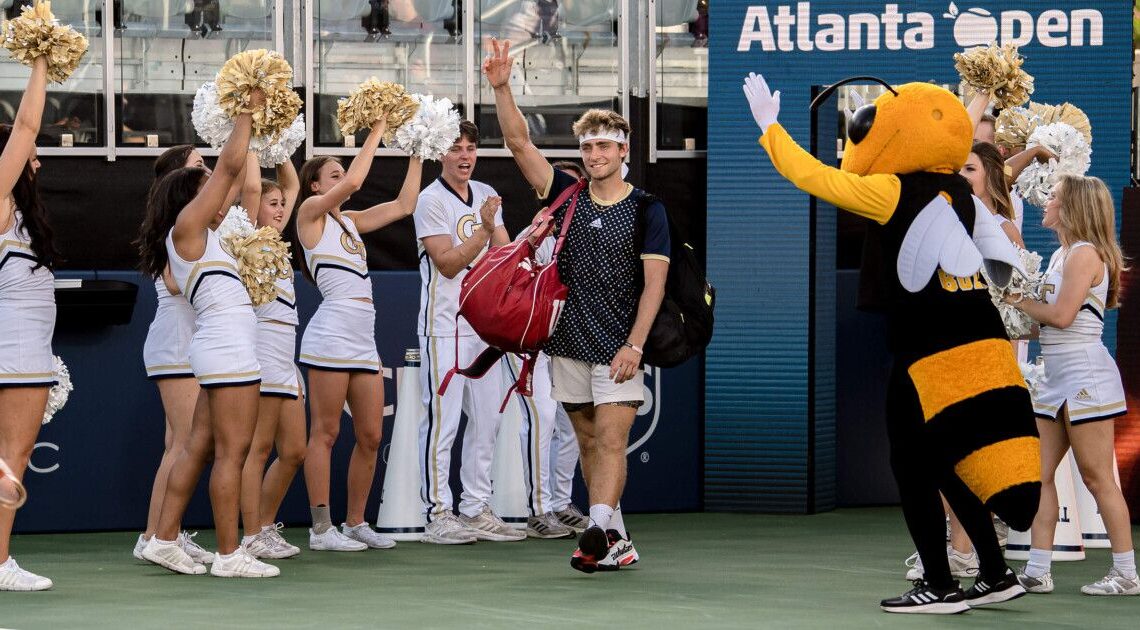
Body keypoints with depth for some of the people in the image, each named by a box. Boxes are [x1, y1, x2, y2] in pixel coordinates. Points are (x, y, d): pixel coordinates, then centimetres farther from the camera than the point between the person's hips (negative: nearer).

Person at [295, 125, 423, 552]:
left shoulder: (351, 222, 22)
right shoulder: (311, 211, 2)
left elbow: (403, 206, 19)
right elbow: (353, 182, -14)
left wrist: (416, 153, 17)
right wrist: (375, 133, -5)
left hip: (364, 340, 8)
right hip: (332, 335, -8)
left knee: (370, 436, 6)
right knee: (326, 433, -5)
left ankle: (355, 523, 14)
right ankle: (321, 529, -4)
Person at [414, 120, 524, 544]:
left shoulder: (486, 195, 14)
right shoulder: (430, 200, -6)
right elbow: (448, 263, -12)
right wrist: (484, 229, -20)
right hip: (445, 326, -7)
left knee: (487, 419, 8)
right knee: (442, 420, -7)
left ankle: (476, 510, 15)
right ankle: (437, 514, -4)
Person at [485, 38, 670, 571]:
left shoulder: (646, 209, -3)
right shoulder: (567, 195, 6)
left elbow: (654, 283, -7)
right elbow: (519, 142, -2)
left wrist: (634, 344, -16)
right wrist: (501, 88, -15)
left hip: (619, 347, -4)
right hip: (569, 343, 5)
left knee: (611, 441, -13)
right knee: (588, 442, 8)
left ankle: (597, 531, -25)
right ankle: (617, 539, 16)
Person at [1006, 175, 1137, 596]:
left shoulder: (1085, 253, -12)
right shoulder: (1061, 255, 16)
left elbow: (1062, 315, -19)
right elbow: (1048, 314, 12)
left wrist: (1020, 301, -6)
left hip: (1084, 375, -10)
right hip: (1056, 377, 10)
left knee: (1096, 478, -5)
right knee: (1038, 475, 5)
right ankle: (1037, 572, 6)